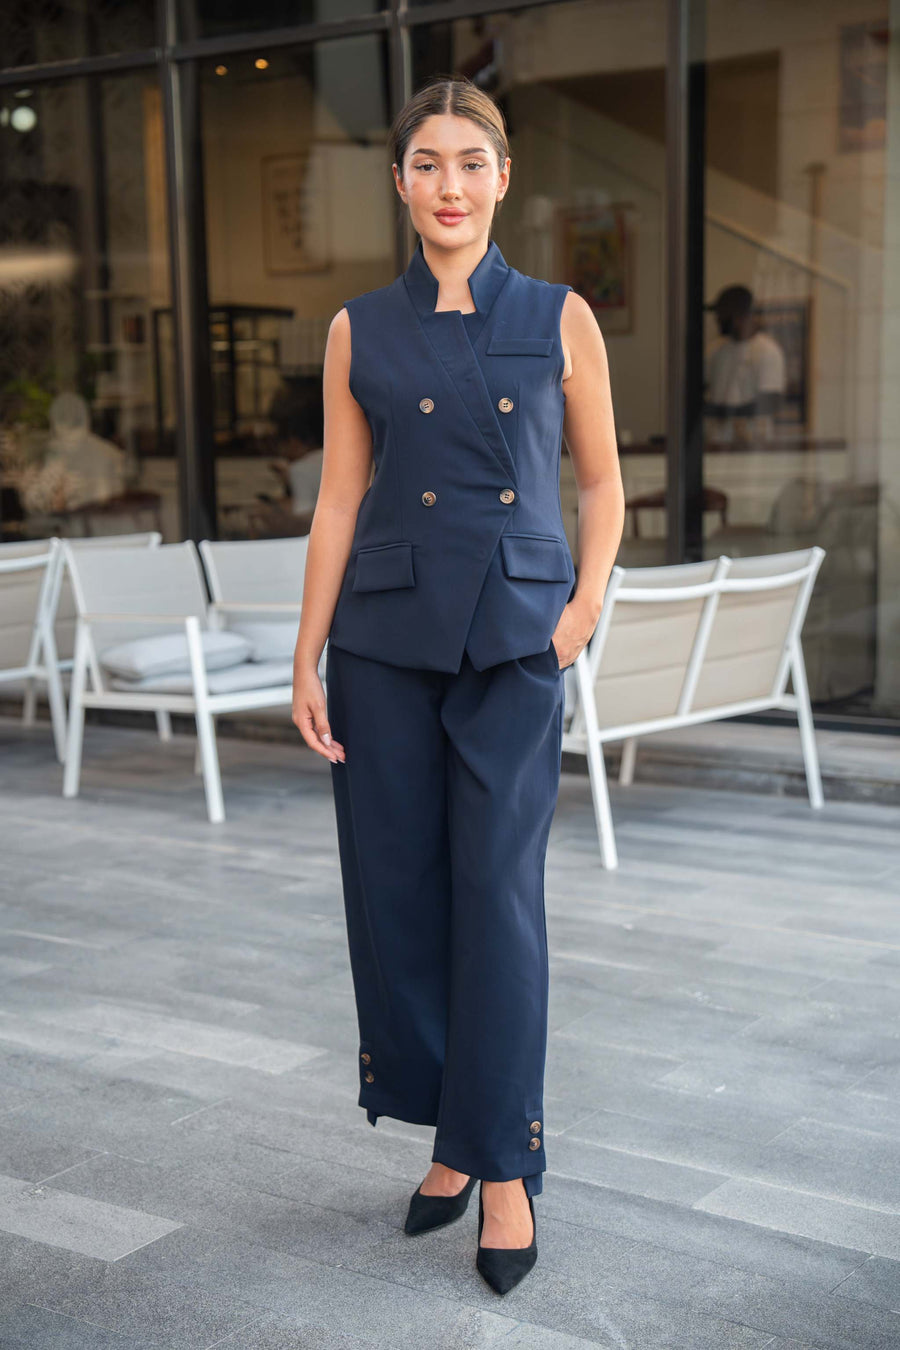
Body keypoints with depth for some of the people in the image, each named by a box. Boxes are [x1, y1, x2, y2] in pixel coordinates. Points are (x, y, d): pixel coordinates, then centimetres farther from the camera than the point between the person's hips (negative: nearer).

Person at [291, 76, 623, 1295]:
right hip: (386, 635, 2)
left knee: (499, 888, -6)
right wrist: (308, 659, 0)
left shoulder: (559, 318, 4)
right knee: (396, 886, 4)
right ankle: (450, 1134, 22)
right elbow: (338, 500, 6)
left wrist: (586, 605, -4)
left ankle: (505, 1164, 6)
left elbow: (603, 480, 10)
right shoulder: (360, 330, 7)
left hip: (515, 636, -1)